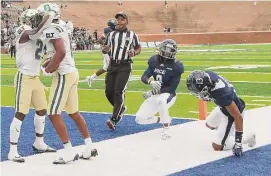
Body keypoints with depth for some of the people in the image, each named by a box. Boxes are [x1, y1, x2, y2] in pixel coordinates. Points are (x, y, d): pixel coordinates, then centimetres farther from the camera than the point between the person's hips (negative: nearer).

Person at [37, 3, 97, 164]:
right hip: (72, 72, 9)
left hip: (64, 75, -9)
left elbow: (61, 53, -27)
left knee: (54, 114, -4)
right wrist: (47, 64, 11)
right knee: (74, 112, 16)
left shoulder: (51, 30, -14)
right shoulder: (61, 28, 15)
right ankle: (90, 147, 19)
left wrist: (48, 70, -15)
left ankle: (69, 152, -2)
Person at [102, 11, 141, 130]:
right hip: (112, 66, 4)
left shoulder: (132, 35, 1)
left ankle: (114, 120, -14)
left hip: (125, 67, -4)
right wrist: (105, 49, -9)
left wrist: (134, 53, -10)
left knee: (118, 92, -14)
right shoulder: (111, 34, 9)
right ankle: (121, 109, 30)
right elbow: (104, 49, 15)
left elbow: (138, 48, 12)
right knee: (109, 92, 3)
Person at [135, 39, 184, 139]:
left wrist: (153, 92, -24)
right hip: (155, 95, 5)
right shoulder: (155, 61, -2)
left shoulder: (176, 66, -15)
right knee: (139, 119, -5)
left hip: (168, 95, -5)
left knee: (161, 100, -42)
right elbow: (143, 77, -6)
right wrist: (151, 82, -31)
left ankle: (166, 129, -20)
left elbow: (172, 88, -17)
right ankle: (164, 119, 21)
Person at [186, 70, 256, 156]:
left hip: (231, 114, -8)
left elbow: (238, 117, -35)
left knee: (217, 146, 1)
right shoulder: (207, 75, -25)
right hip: (224, 107, 8)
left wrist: (238, 142, -30)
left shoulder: (222, 94, -44)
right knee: (209, 124, 30)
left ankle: (247, 138, 12)